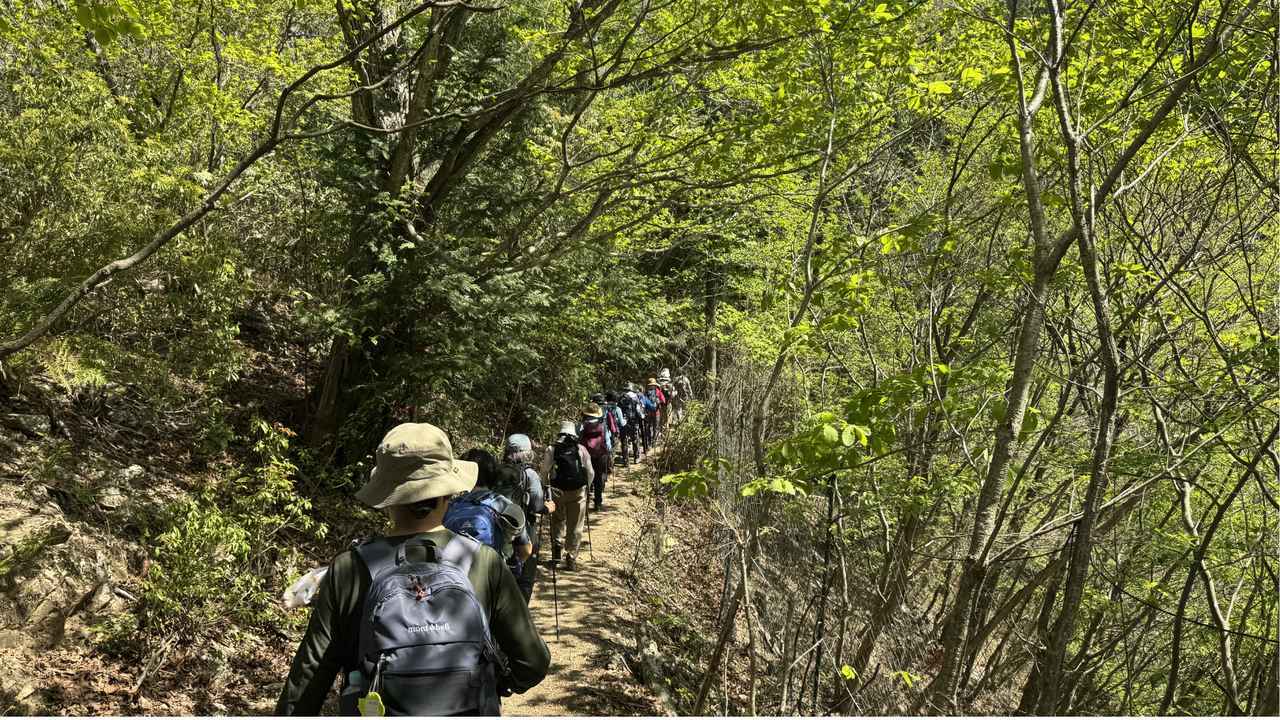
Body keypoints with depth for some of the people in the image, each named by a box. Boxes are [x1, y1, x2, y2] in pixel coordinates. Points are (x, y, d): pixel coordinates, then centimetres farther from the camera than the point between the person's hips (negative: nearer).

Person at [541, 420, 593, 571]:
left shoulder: (551, 449, 0)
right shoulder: (581, 449, 1)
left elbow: (544, 472, 1)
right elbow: (590, 473, 4)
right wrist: (587, 485, 22)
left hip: (557, 491, 0)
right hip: (578, 491, 0)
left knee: (558, 520, 22)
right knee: (575, 527, 8)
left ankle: (557, 547, 7)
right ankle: (571, 559, 8)